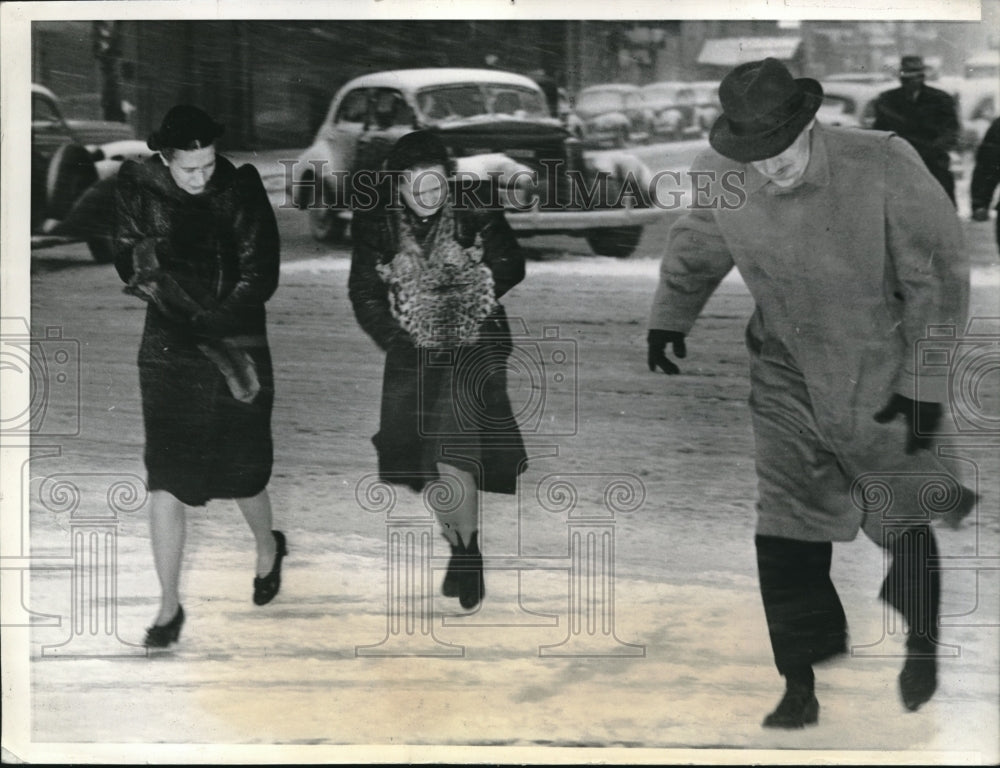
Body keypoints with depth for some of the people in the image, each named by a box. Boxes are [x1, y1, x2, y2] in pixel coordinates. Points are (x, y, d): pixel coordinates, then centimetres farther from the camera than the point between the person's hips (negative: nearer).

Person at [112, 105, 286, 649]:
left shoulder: (241, 188, -9)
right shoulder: (136, 187, -5)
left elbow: (260, 277, -11)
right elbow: (129, 264, -2)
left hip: (237, 348, -1)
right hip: (168, 352, 1)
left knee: (242, 474, 12)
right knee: (165, 482, -3)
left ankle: (268, 548, 44)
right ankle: (169, 605, 10)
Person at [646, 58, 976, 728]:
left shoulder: (884, 168, -22)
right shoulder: (719, 178, -12)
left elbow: (939, 281, -14)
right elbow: (693, 251, 11)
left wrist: (925, 383, -14)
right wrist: (668, 318, 19)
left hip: (885, 380, -2)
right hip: (787, 378, 3)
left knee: (904, 523, 11)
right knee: (784, 534, -2)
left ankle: (923, 645, 39)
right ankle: (801, 685, 12)